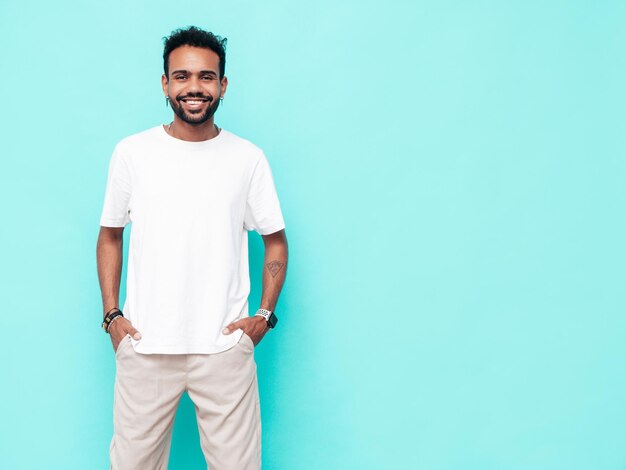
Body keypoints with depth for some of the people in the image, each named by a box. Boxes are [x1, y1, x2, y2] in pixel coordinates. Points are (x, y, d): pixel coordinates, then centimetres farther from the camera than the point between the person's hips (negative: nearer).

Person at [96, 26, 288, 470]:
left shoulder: (248, 158, 0)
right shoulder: (131, 153, 1)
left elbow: (275, 240, 8)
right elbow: (110, 236, 11)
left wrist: (265, 314, -1)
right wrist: (112, 314, 3)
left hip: (224, 347, 0)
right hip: (144, 346, 1)